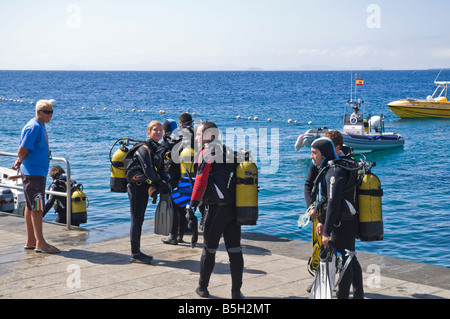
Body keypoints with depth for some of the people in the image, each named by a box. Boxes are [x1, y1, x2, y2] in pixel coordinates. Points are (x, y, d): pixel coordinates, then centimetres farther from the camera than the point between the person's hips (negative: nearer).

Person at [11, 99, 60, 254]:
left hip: (38, 172, 10)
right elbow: (22, 151, -21)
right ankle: (40, 243, -2)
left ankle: (31, 241, 20)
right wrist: (21, 160, -2)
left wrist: (20, 161, 14)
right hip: (34, 173, -10)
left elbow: (23, 151, 24)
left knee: (31, 206, 13)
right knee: (37, 208, -6)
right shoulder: (33, 127, -18)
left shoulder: (40, 126, 14)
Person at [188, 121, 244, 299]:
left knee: (209, 249, 6)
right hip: (234, 207, 6)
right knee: (234, 249, 6)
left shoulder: (207, 153, -6)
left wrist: (193, 204, -16)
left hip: (217, 208, -6)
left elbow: (201, 180, -15)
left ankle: (203, 288, 16)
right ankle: (236, 291, 7)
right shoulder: (229, 151, 15)